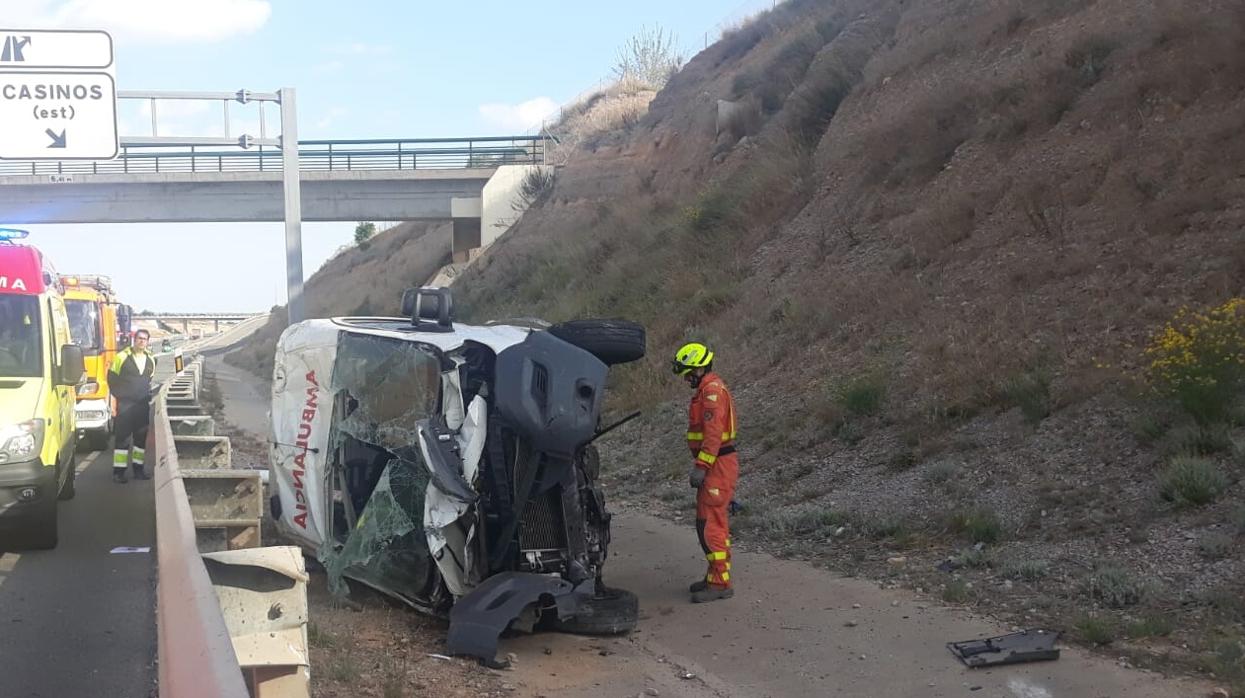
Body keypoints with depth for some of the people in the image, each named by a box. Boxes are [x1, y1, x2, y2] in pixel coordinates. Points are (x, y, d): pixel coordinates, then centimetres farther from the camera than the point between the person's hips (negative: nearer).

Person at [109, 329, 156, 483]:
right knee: (122, 438, -6)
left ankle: (138, 469, 16)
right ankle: (118, 471, -3)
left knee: (141, 437, 8)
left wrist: (149, 396, 14)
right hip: (124, 405, -5)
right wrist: (115, 399, -6)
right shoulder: (122, 356, -5)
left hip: (143, 405, 5)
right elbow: (112, 378, -3)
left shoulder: (150, 359, 10)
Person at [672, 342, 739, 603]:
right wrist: (699, 464, 19)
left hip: (718, 465, -11)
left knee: (710, 523, -10)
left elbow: (713, 432, -23)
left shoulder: (712, 390, -15)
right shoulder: (708, 389, 18)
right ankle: (716, 575, 25)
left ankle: (720, 583, -8)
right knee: (712, 522, 17)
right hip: (715, 466, 11)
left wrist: (701, 466, -23)